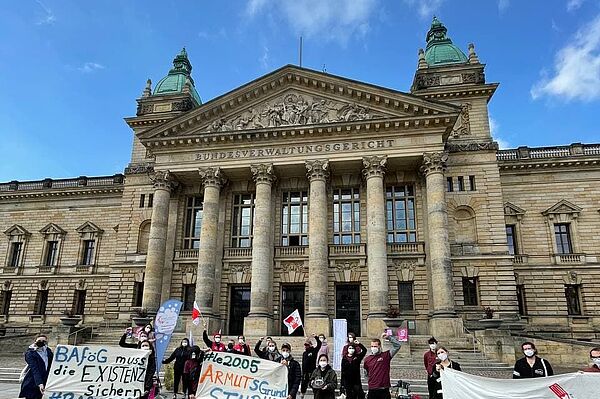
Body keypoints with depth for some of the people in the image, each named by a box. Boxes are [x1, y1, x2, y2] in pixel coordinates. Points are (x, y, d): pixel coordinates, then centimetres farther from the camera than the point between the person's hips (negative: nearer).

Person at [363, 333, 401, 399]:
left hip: (384, 389, -1)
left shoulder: (386, 355, 0)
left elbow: (397, 346, -7)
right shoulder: (367, 359, 5)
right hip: (372, 390, 2)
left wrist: (389, 337, -15)